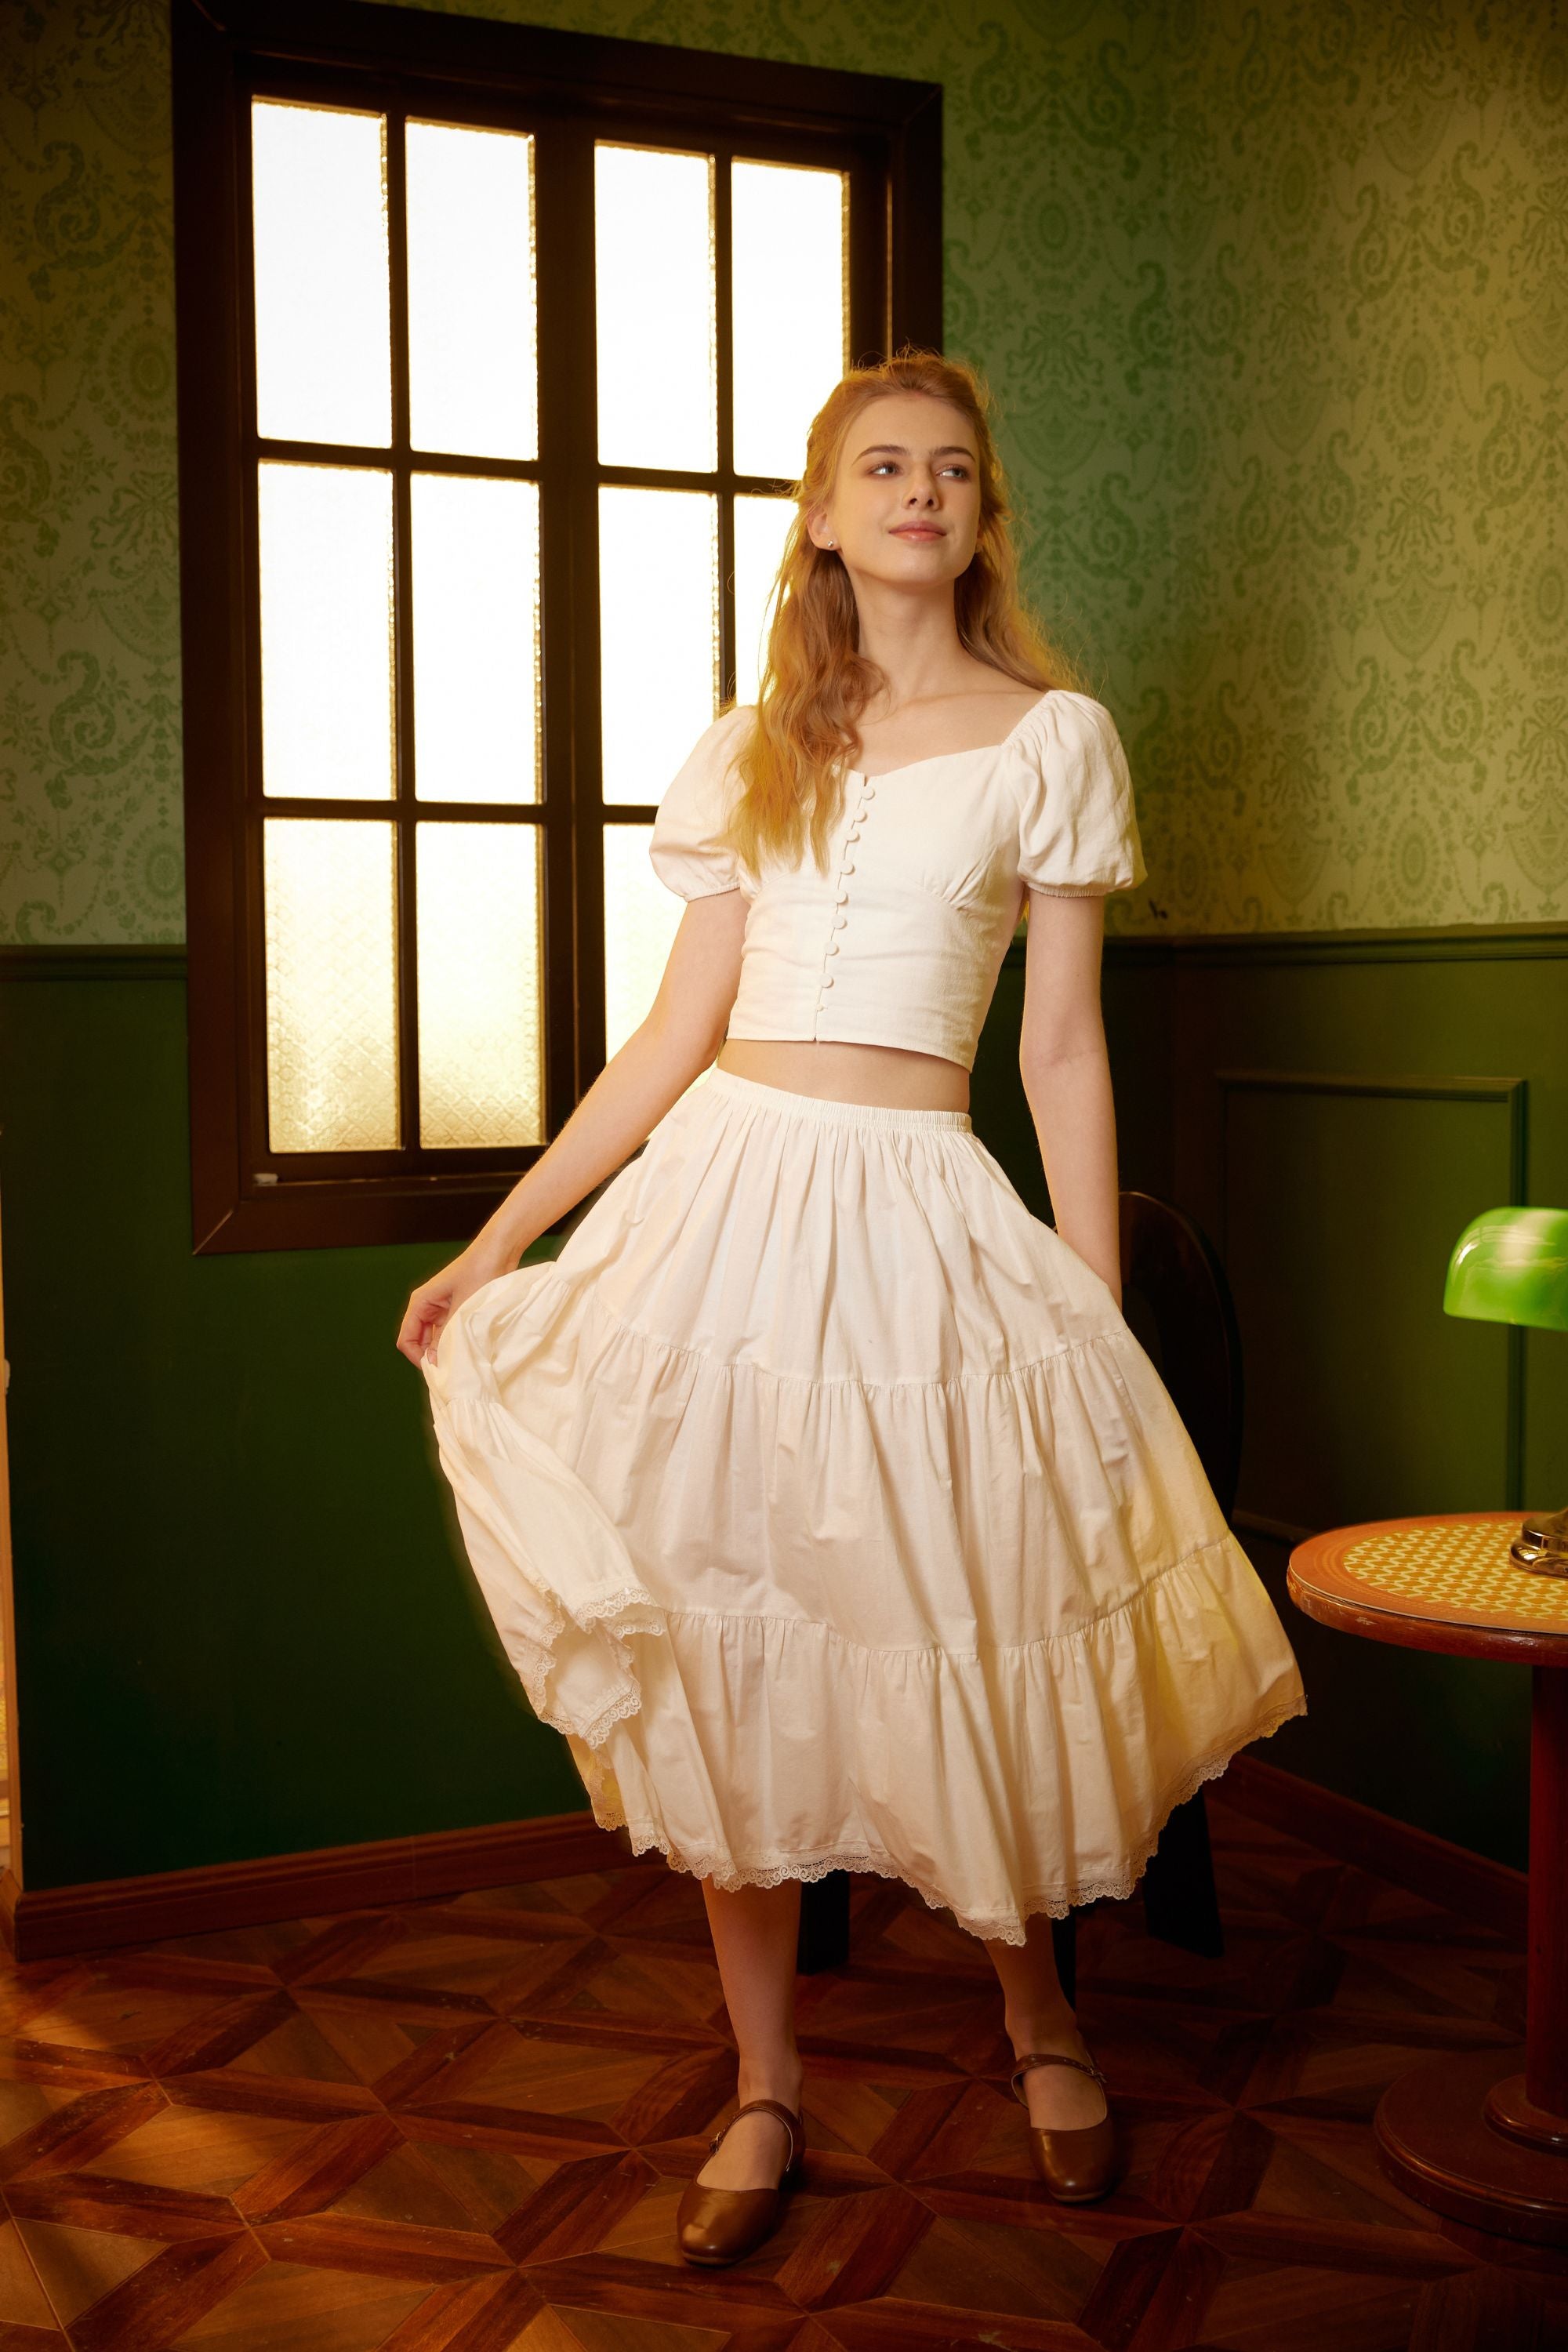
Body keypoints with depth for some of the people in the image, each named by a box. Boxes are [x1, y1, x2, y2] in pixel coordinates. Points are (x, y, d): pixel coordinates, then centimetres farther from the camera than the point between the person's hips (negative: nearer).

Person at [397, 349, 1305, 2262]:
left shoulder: (1049, 739, 4)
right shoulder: (749, 754, 11)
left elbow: (1063, 1053, 3)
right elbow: (677, 1030, 10)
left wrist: (1103, 1337, 1)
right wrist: (499, 1240, 7)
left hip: (914, 1211, -3)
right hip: (719, 1192, 3)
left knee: (964, 1643, 1)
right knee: (725, 1655, 4)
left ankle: (1037, 2016, 31)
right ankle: (767, 2092, 21)